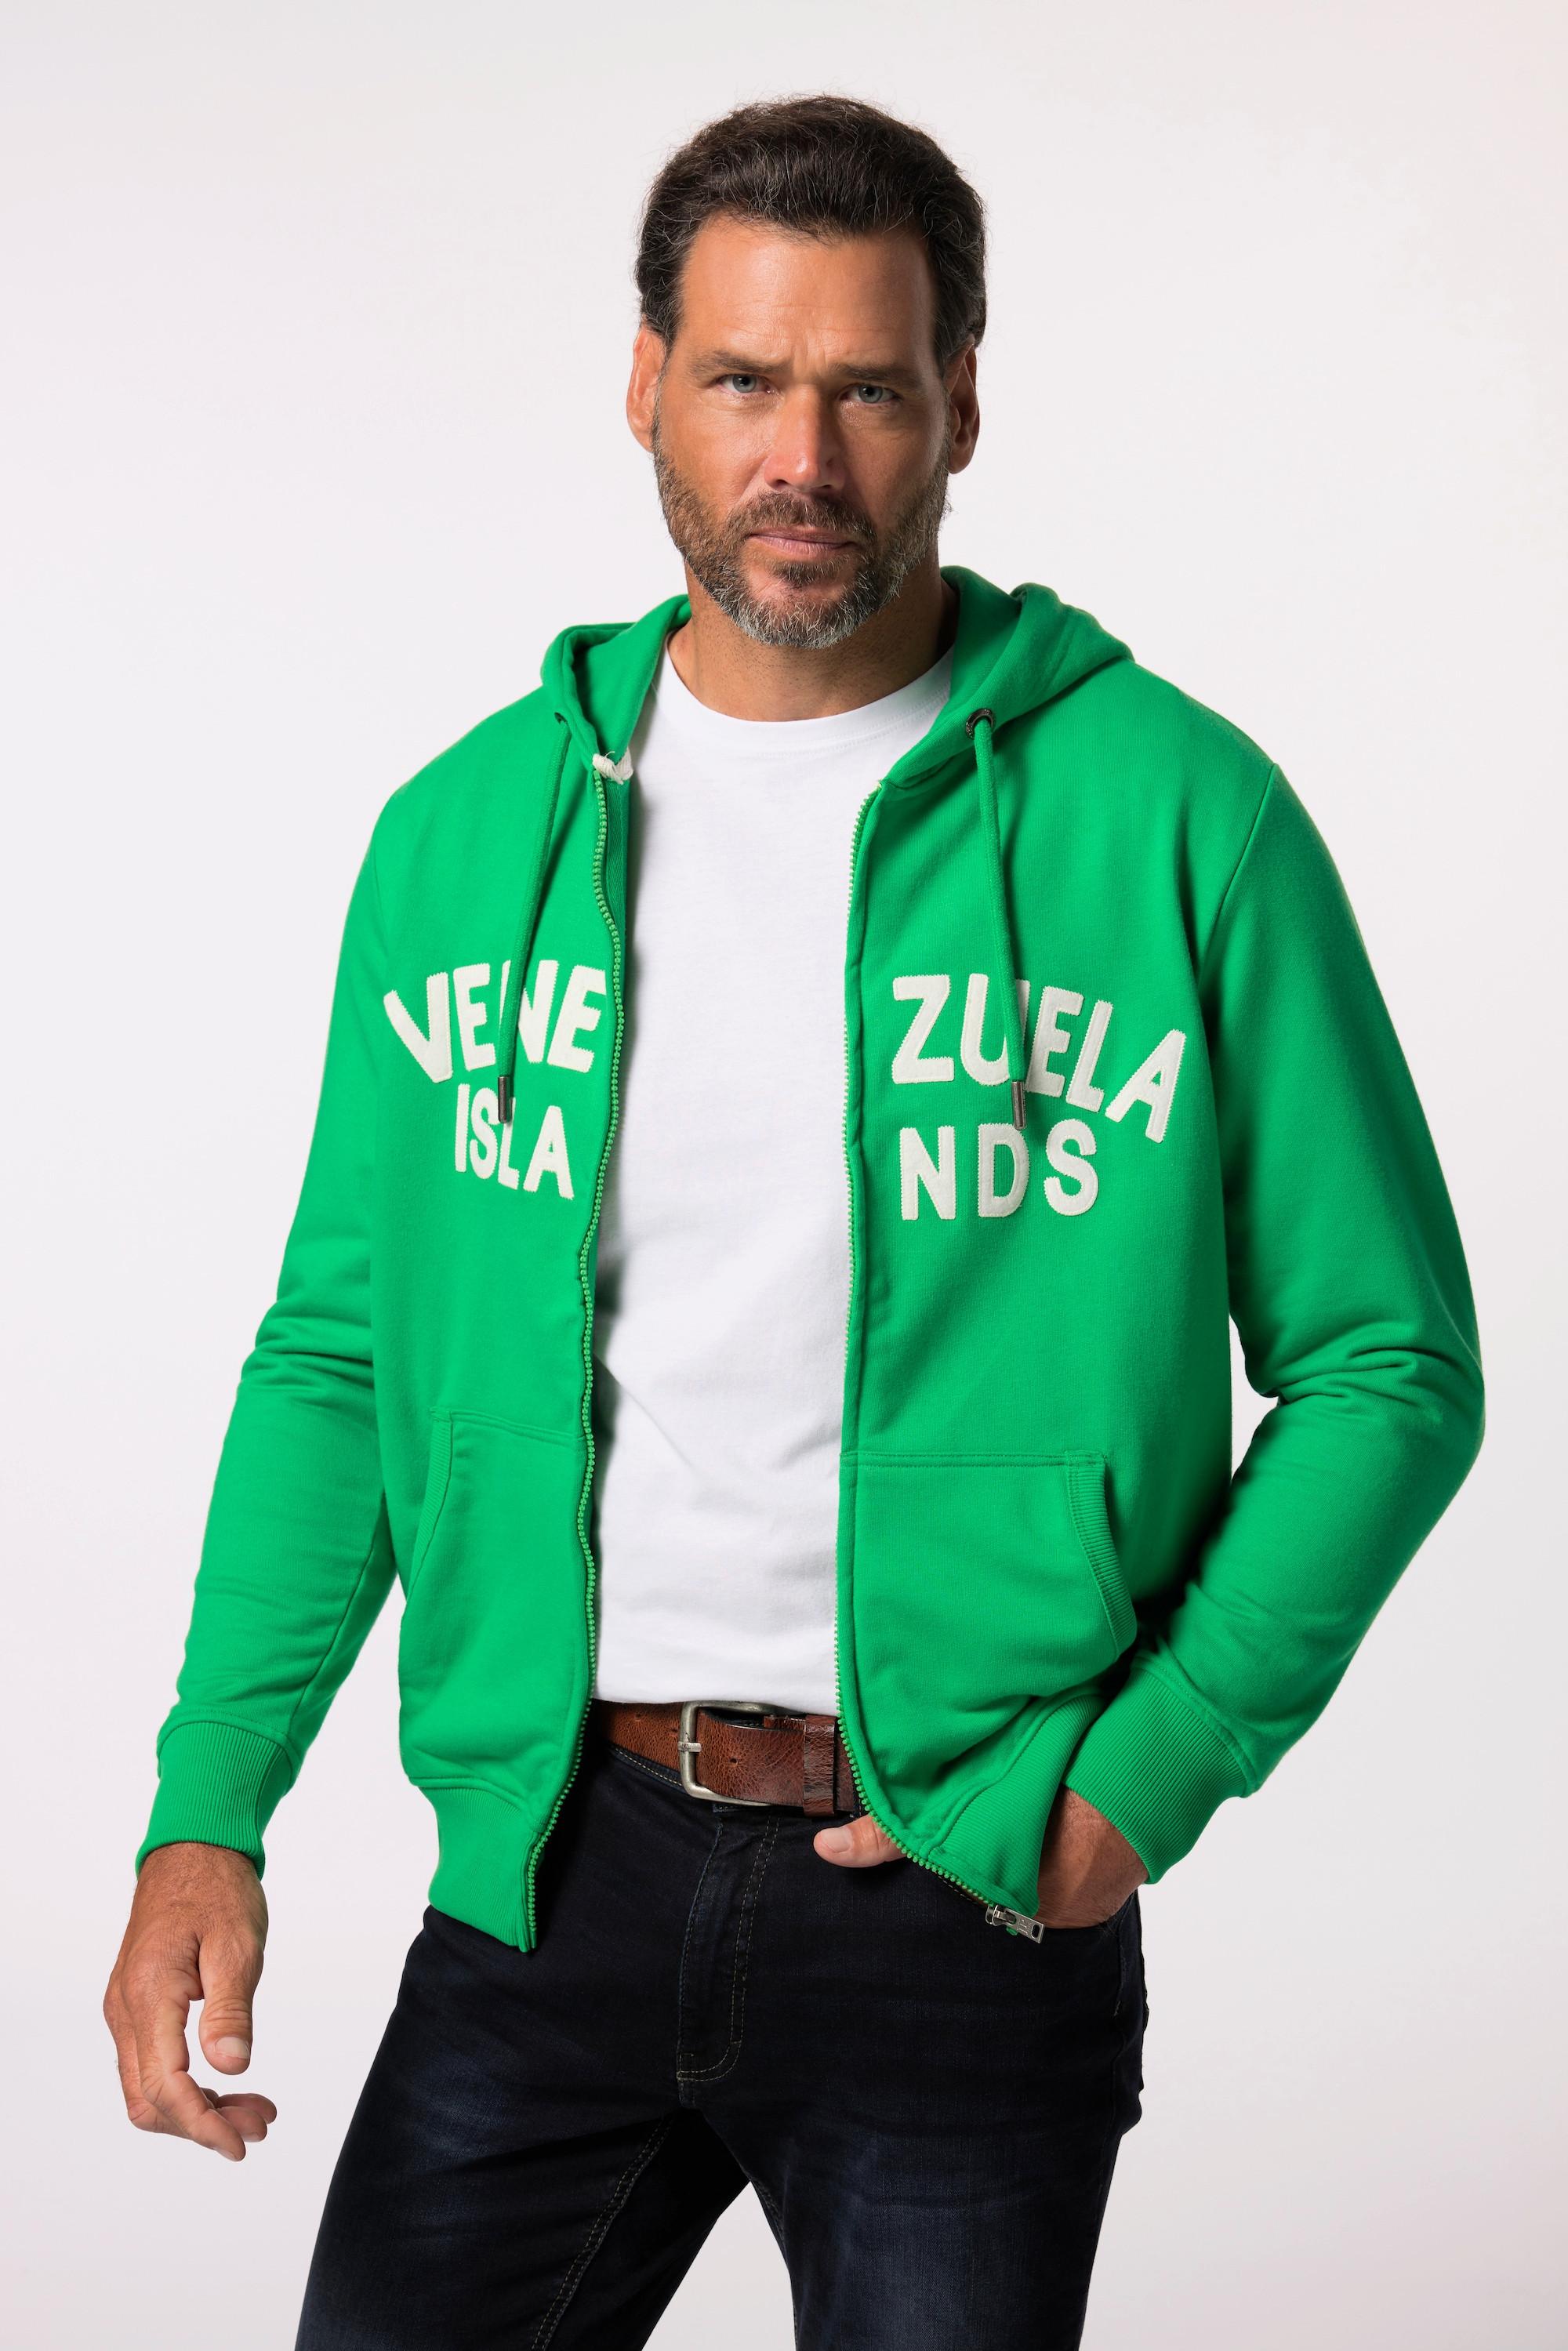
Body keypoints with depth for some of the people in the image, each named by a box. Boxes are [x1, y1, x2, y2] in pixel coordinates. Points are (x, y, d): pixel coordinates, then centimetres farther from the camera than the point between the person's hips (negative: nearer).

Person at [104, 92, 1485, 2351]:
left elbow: (1384, 1365, -2)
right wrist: (209, 1808, 0)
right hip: (553, 1864, 3)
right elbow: (339, 1352, 9)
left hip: (971, 1893, -2)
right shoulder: (468, 832, 5)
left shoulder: (1181, 817, -6)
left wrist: (1150, 1770, -11)